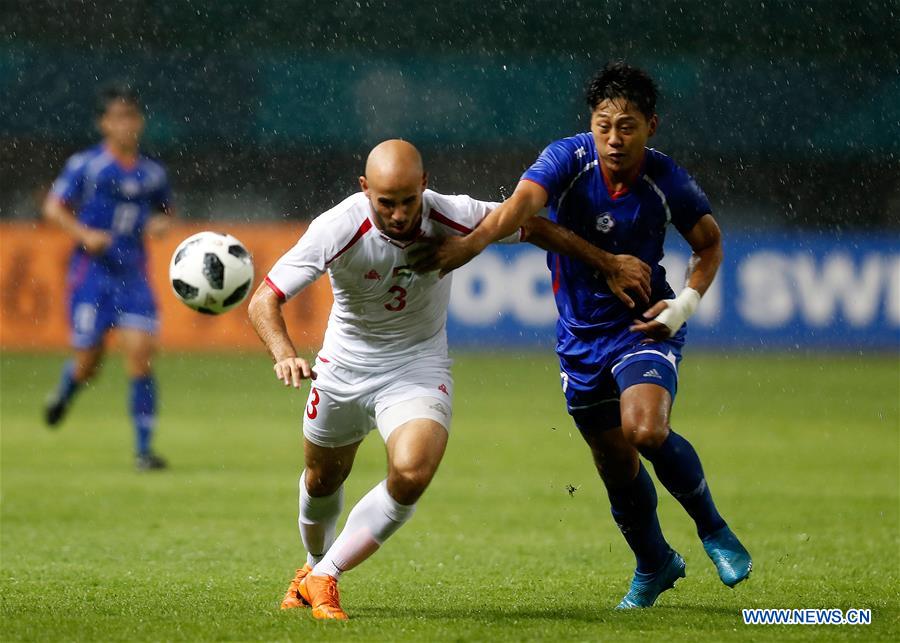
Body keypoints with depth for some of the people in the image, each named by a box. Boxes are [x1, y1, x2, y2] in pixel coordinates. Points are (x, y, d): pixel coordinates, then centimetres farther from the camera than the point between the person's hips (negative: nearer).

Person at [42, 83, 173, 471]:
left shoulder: (152, 173, 7)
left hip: (133, 275, 2)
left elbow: (165, 211, 22)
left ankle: (144, 448, -6)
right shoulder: (85, 165, -4)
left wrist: (160, 224, -1)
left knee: (140, 355, -10)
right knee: (88, 362, 1)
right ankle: (64, 393, 39)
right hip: (91, 272, -2)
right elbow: (53, 208, 0)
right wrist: (84, 234, -15)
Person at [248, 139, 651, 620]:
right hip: (343, 368, 1)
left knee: (411, 474, -26)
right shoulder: (338, 229, -28)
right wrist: (285, 355, -49)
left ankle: (323, 578, -10)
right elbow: (265, 300, -28)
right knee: (323, 479, 20)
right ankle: (315, 562, 54)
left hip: (417, 370, -1)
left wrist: (608, 264, 6)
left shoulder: (451, 218, -24)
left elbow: (532, 228, -5)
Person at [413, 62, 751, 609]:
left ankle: (713, 528, -2)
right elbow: (523, 202, -36)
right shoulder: (568, 160, -17)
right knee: (615, 465, 10)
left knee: (647, 431, -28)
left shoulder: (668, 181, -14)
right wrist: (472, 242, -54)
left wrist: (687, 301, -13)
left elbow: (710, 243, 4)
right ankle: (655, 565, 37)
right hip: (582, 336, 2)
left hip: (645, 324, -2)